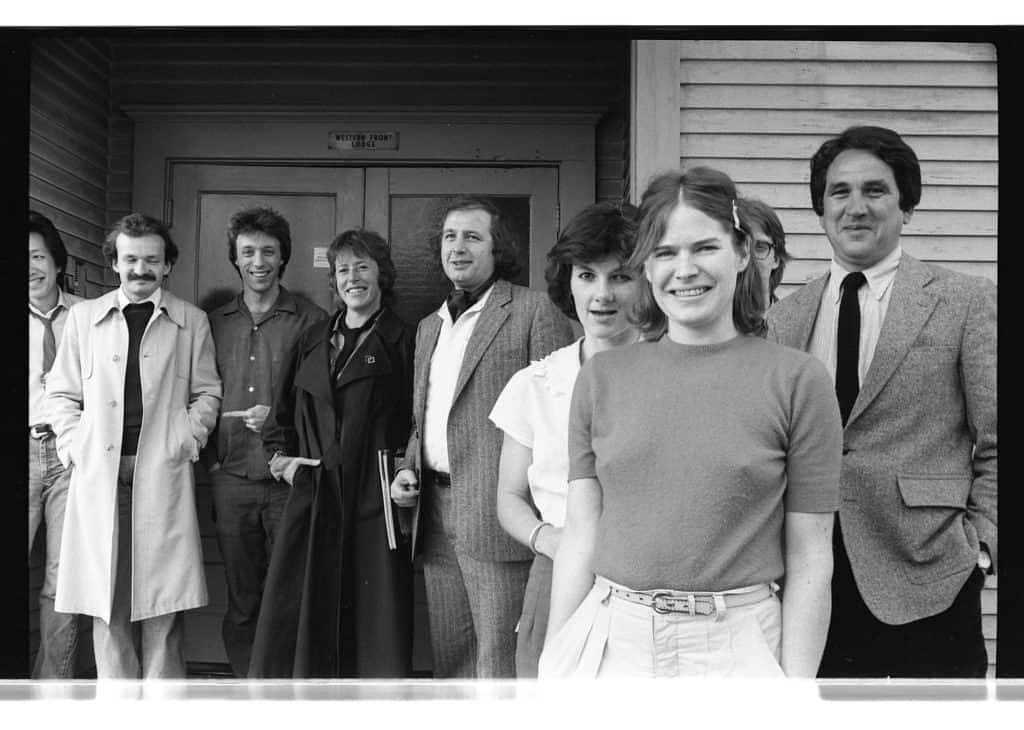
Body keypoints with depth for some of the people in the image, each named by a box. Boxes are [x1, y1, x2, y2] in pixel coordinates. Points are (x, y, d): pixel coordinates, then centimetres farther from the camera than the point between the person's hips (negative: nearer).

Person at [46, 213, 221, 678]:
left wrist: (188, 438, -2)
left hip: (163, 473, -1)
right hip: (99, 473, 1)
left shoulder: (191, 322, 9)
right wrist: (74, 443, 2)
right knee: (106, 599, 1)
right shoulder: (84, 317, 12)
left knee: (162, 593, -1)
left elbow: (207, 393, 12)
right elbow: (61, 392, 14)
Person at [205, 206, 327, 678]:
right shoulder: (214, 323, 12)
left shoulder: (312, 320, 2)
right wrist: (212, 459, 5)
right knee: (242, 603, 8)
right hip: (232, 479, 3)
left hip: (291, 479, -3)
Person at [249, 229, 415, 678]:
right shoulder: (312, 341, 18)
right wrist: (279, 456, 8)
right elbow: (282, 411, 23)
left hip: (374, 502, -4)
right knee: (288, 620, 2)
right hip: (311, 496, 4)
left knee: (375, 624, -1)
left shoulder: (402, 343, 3)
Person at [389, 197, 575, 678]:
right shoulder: (428, 327, 20)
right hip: (436, 512, 7)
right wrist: (408, 469, 9)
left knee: (498, 659, -4)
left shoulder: (534, 312, -4)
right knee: (449, 657, 13)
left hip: (495, 513, -7)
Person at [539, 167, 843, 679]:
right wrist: (554, 669, 1)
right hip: (610, 640, 2)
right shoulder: (600, 377, 3)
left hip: (736, 646, -2)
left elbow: (809, 558, -4)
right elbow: (580, 536, 3)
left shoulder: (798, 381, -4)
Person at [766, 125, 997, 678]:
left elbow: (996, 446, 0)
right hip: (808, 580, 3)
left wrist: (980, 546, -7)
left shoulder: (967, 302, 0)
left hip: (924, 581, -2)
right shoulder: (784, 317, 9)